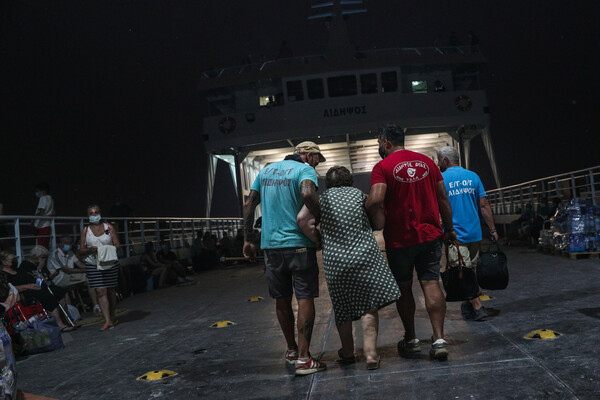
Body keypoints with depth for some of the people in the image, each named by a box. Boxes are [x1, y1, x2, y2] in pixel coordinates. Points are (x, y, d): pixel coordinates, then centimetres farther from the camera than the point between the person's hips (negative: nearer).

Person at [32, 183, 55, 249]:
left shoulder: (43, 198, -9)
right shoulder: (50, 199, 17)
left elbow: (41, 212, -18)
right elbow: (53, 213, 19)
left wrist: (33, 219, -11)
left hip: (42, 226, -9)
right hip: (48, 225, 9)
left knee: (40, 245, -10)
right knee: (46, 246, 9)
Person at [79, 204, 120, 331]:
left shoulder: (109, 227, 5)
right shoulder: (85, 230, 7)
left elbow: (117, 245, 2)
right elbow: (81, 249, 5)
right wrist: (90, 250, -15)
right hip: (93, 265, 0)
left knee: (111, 291, 7)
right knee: (100, 292, -9)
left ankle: (112, 317, 24)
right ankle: (108, 321, -10)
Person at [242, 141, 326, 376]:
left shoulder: (267, 170, 17)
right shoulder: (305, 170, -4)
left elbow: (249, 204, 15)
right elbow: (308, 194, -26)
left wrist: (247, 240, 17)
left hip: (270, 245, 6)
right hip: (298, 244, -6)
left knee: (282, 301, 14)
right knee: (305, 299, -2)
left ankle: (292, 350, 29)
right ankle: (303, 358, -4)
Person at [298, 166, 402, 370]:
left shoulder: (322, 198, 6)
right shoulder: (359, 194, 8)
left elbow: (302, 219, -10)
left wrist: (317, 239, 2)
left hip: (334, 260, 1)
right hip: (365, 255, -1)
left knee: (343, 308, 15)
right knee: (369, 307, 3)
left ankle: (347, 353, 30)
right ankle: (370, 353, -4)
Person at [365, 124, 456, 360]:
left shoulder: (383, 167, -9)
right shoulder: (427, 162, 7)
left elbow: (375, 201, -24)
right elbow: (442, 197, 9)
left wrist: (377, 223, -6)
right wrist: (449, 228, 16)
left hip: (399, 239, -3)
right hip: (430, 234, 4)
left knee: (403, 288, 11)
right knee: (431, 284, 4)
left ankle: (411, 339, 23)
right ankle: (438, 339, -4)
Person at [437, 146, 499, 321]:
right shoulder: (473, 176, 7)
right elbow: (484, 205, 5)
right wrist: (493, 230, 8)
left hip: (454, 235, -5)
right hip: (474, 233, 5)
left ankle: (478, 308, -7)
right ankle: (467, 305, 27)